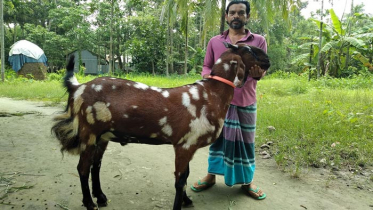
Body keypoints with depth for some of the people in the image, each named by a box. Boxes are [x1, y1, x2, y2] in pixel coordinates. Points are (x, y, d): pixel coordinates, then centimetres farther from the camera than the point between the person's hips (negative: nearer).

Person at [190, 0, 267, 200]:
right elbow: (206, 67, 11)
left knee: (245, 140, 8)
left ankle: (247, 181, 25)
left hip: (245, 100, 0)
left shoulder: (259, 41, 4)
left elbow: (262, 69, 1)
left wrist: (258, 75, -23)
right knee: (217, 136, 10)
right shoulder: (214, 41, 7)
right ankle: (211, 175, 27)